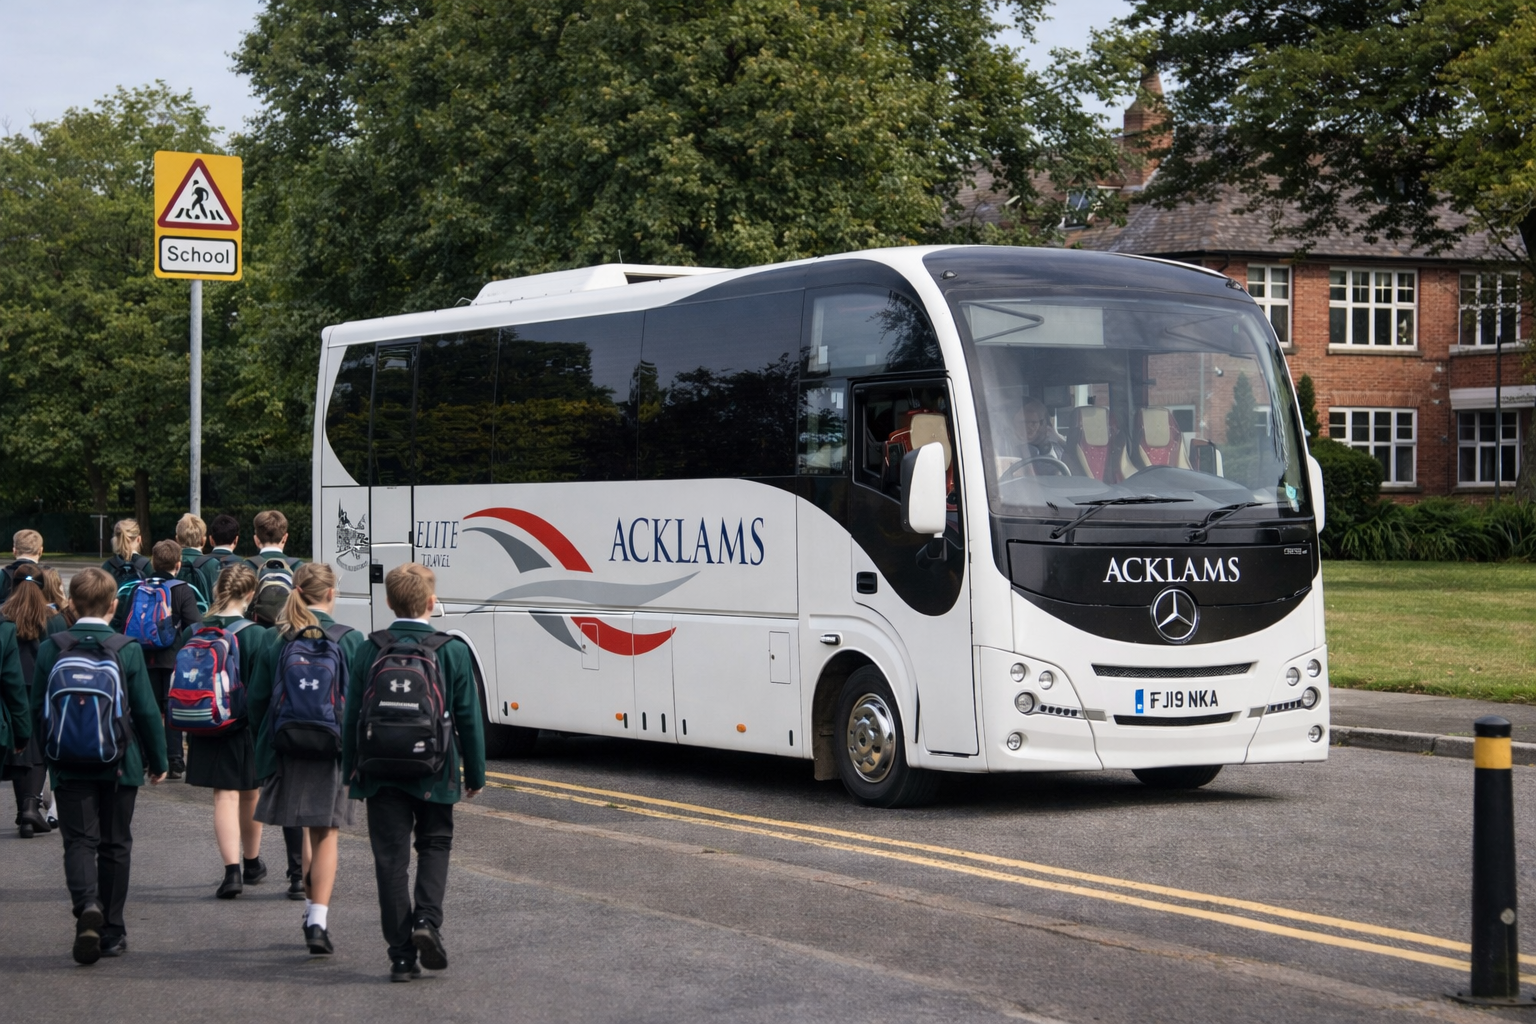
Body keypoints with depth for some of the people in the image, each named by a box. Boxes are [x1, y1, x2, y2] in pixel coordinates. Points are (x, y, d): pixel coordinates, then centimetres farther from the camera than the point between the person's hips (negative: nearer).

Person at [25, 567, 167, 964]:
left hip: (69, 766, 0)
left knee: (79, 840, 2)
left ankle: (87, 906, -25)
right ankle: (112, 932, 15)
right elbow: (147, 711, -4)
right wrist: (158, 760, 7)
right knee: (115, 845, 10)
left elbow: (38, 710, 3)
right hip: (119, 764, 0)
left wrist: (48, 755, 16)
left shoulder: (50, 649, -4)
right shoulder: (127, 649, -8)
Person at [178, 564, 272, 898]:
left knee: (224, 796, 4)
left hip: (207, 729, 2)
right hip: (247, 727, -2)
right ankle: (252, 863, 35)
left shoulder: (192, 633, -2)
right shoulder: (255, 634, -13)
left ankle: (232, 870, -11)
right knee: (250, 795, 17)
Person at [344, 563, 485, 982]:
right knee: (435, 845, 18)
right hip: (433, 774, -1)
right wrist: (475, 774, 7)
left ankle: (402, 956, 3)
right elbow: (468, 718, -2)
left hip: (380, 772, 1)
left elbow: (352, 716, 1)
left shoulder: (369, 650, -2)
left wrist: (351, 771, 10)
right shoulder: (452, 651, -6)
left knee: (391, 859, 5)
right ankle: (427, 919, -6)